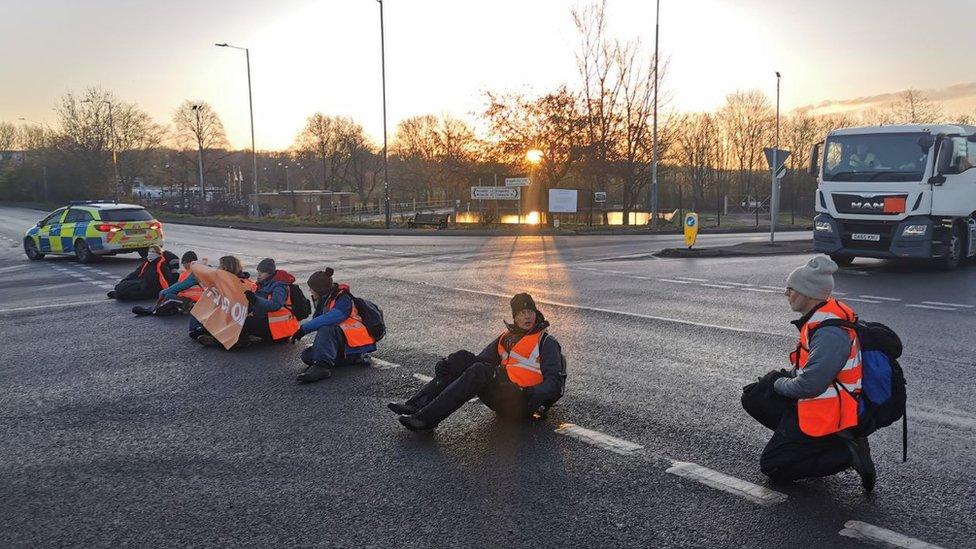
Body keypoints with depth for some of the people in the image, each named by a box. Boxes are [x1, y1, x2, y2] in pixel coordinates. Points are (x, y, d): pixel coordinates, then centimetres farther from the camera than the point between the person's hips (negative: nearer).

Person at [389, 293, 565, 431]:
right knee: (463, 358, -9)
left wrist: (536, 395, -28)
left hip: (521, 404, -7)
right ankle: (417, 404, -20)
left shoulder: (546, 343, 2)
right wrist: (450, 365, -1)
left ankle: (427, 418, -33)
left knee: (480, 371, -30)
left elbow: (555, 381, -7)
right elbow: (483, 359, 17)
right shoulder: (506, 337, 21)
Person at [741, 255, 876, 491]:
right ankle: (803, 438, 8)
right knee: (753, 397, 11)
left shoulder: (831, 332, -28)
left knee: (772, 467, -1)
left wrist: (780, 384, -9)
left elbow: (810, 385, -29)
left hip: (824, 414, -10)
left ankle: (848, 452, -4)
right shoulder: (820, 318, 3)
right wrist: (779, 378, 3)